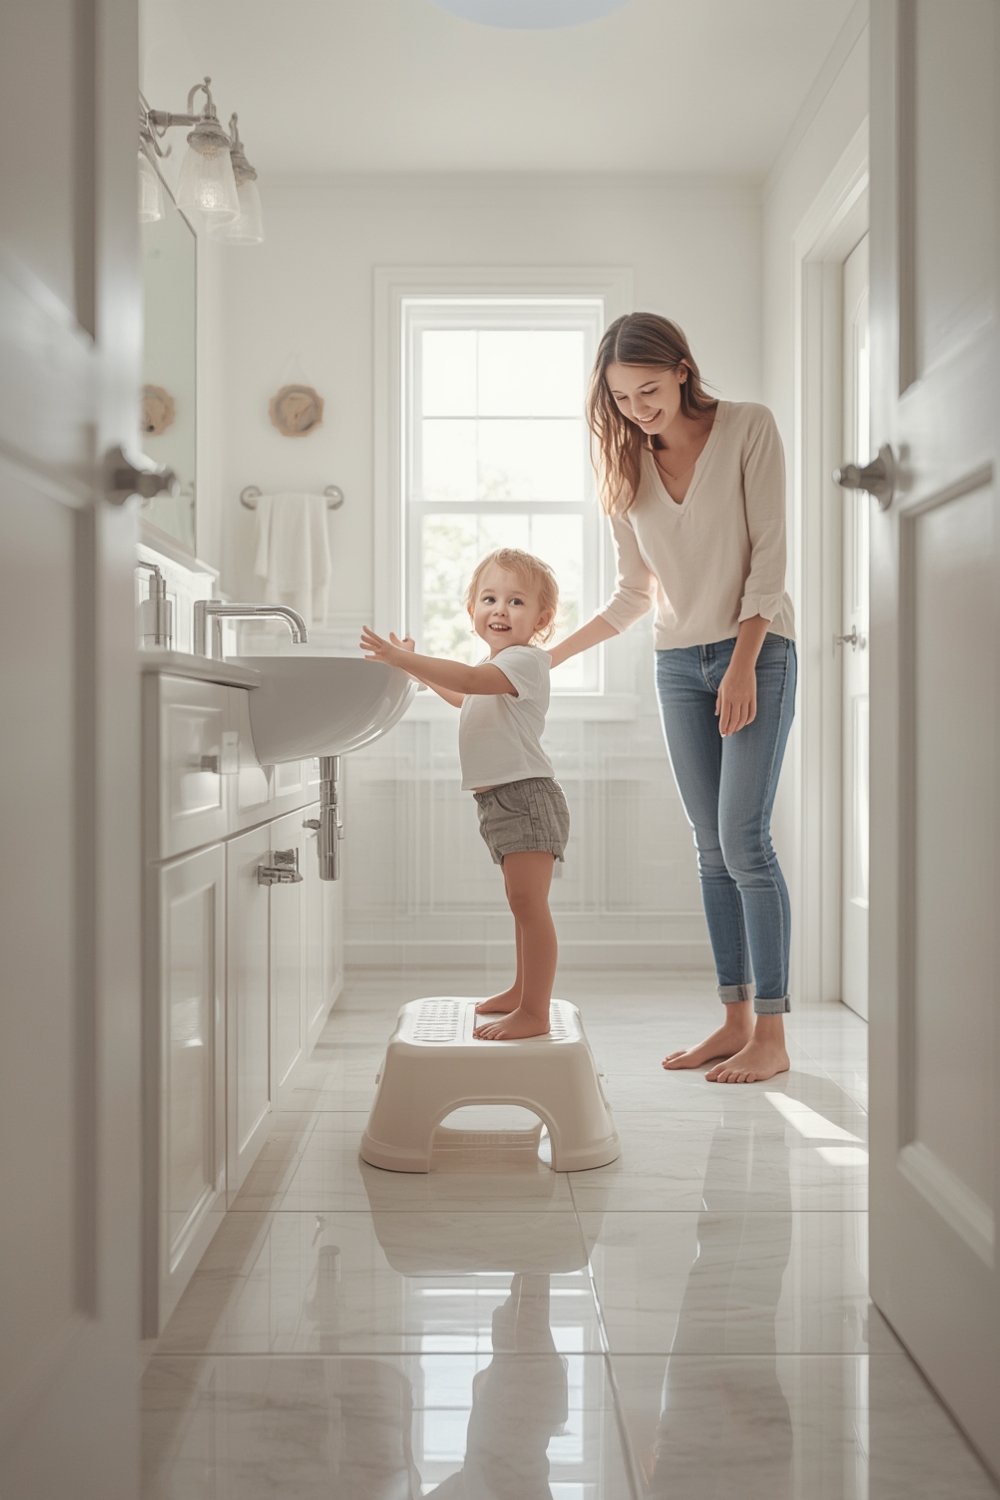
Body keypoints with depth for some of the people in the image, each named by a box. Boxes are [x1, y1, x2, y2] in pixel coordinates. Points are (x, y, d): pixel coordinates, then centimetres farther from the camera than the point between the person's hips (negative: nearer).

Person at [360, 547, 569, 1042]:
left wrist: (401, 658, -32)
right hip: (500, 800, 11)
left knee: (527, 901, -14)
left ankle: (535, 1012, -13)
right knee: (523, 902, 19)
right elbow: (463, 697, 41)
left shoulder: (525, 659, -11)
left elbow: (470, 679, -29)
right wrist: (416, 666, 38)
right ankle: (522, 991, 31)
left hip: (526, 795, -10)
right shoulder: (500, 669, 20)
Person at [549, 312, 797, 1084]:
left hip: (756, 651, -5)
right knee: (713, 847, 5)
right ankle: (736, 1019, 12)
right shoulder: (630, 465, 8)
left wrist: (743, 663, -15)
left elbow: (769, 553, -10)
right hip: (678, 663, 5)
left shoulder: (749, 427, -5)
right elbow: (633, 592, 11)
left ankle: (772, 1035, -4)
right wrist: (553, 652, 5)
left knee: (744, 839, -12)